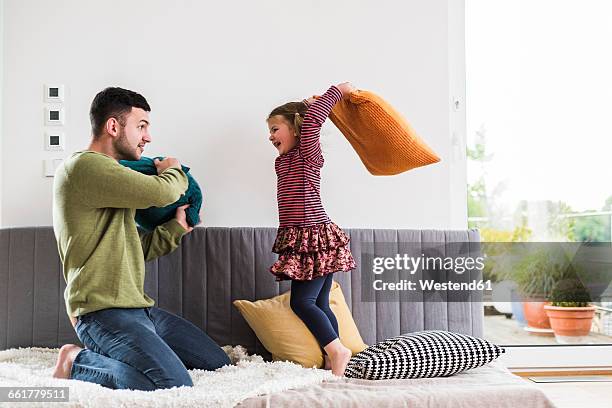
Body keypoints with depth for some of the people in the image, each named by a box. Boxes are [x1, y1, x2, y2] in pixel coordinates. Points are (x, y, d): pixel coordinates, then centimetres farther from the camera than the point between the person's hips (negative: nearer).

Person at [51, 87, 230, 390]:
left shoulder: (108, 174, 21)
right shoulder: (83, 166, -12)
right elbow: (161, 193, -20)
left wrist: (176, 227, 8)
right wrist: (173, 171, 3)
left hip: (138, 307, 10)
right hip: (104, 312, -10)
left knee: (218, 363, 9)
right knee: (177, 387, -26)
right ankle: (79, 363, -5)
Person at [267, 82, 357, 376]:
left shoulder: (307, 154, -6)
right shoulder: (283, 161, 18)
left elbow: (312, 117, -19)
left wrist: (338, 90, -8)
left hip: (315, 238, -9)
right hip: (302, 241, 9)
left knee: (302, 302, -12)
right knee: (319, 304, 6)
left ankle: (337, 350, -9)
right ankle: (333, 356, 8)